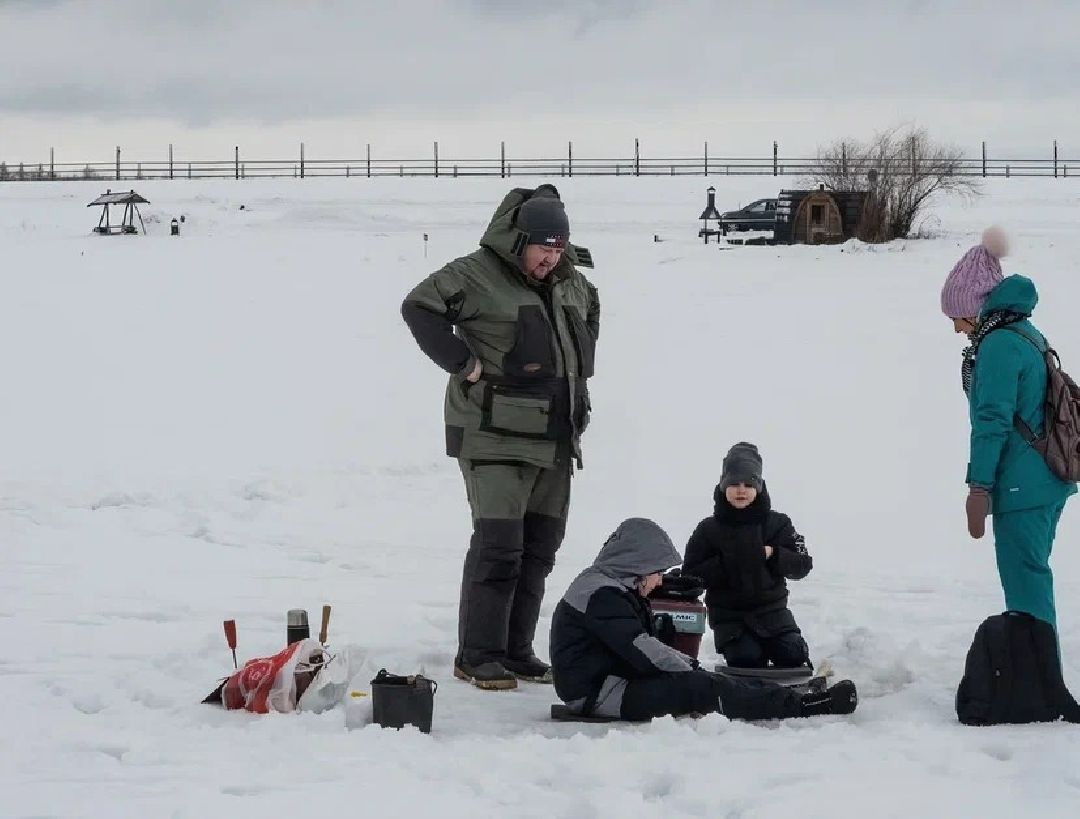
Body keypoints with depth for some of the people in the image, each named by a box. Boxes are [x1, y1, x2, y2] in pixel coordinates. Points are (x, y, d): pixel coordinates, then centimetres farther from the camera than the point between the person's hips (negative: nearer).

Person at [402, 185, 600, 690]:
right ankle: (478, 657, -6)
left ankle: (516, 650, 18)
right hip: (495, 436, -8)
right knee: (498, 545, -12)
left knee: (540, 546, 10)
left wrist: (577, 368, 22)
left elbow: (590, 314, 35)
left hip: (555, 439, 8)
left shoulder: (570, 283, 13)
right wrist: (463, 362, -18)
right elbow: (420, 307, -17)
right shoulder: (478, 275, -11)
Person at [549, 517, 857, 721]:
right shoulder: (601, 595, -17)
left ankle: (795, 699, -9)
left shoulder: (617, 590, 19)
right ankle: (801, 707, -17)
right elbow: (641, 650, -21)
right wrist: (689, 670, -9)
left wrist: (687, 663, 5)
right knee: (702, 688, -18)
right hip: (598, 695, -11)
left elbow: (648, 645, 20)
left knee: (710, 679, -2)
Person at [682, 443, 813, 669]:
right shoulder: (709, 529, 1)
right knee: (747, 659, -26)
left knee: (794, 657, -20)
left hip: (772, 610, 1)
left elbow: (803, 565, -1)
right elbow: (691, 574, -4)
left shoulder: (777, 523, 2)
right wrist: (725, 562, -18)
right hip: (729, 614, -1)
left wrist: (772, 554, -18)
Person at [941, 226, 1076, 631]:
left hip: (1021, 488, -10)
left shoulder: (998, 345, -15)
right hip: (1047, 483, 10)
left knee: (1025, 586, -7)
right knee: (1032, 578, 17)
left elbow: (992, 420, -19)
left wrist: (979, 486, -17)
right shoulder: (1027, 335, 15)